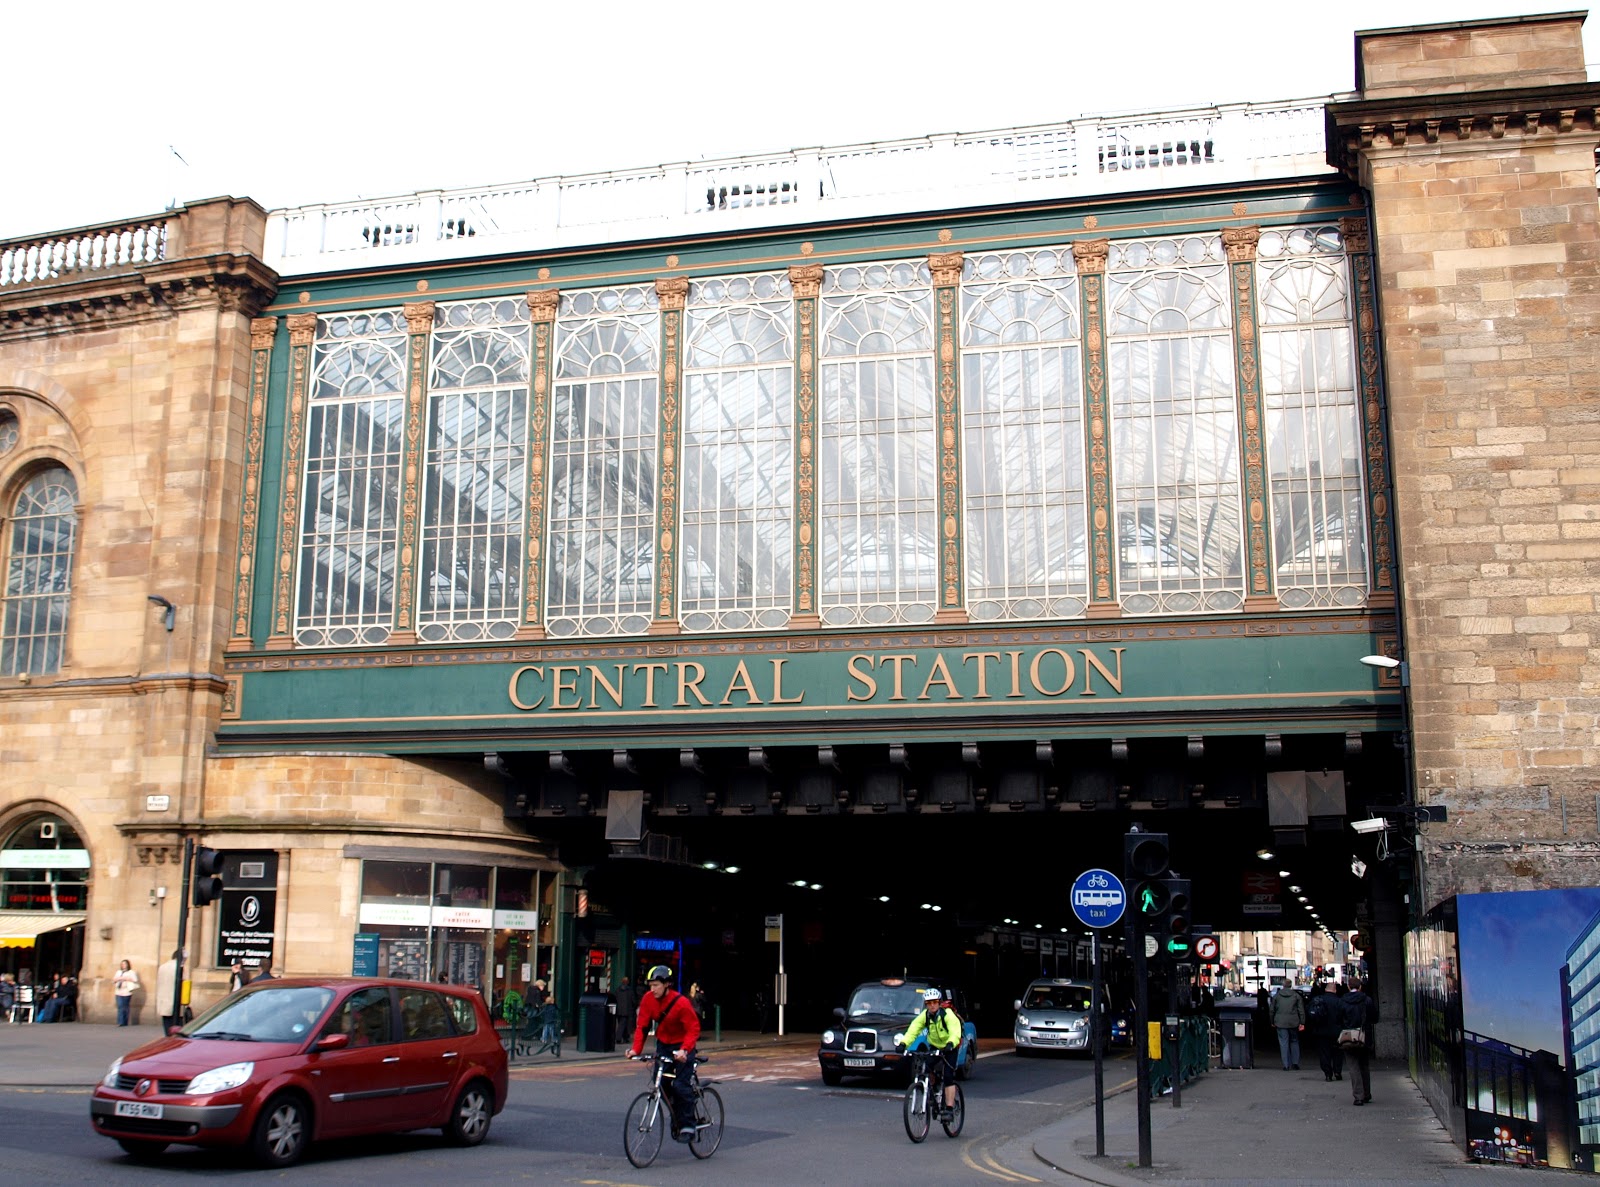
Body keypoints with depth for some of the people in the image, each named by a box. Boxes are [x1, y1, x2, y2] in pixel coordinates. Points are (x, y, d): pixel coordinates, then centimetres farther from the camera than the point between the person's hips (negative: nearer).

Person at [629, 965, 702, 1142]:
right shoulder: (649, 999, -9)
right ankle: (677, 1118, 21)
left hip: (682, 1047, -5)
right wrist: (636, 1049, -17)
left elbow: (693, 1029, -23)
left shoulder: (681, 1003, -24)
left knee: (680, 1085, -15)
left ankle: (687, 1126, -4)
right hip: (663, 1045, 5)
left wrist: (684, 1050, -37)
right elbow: (641, 1025, -5)